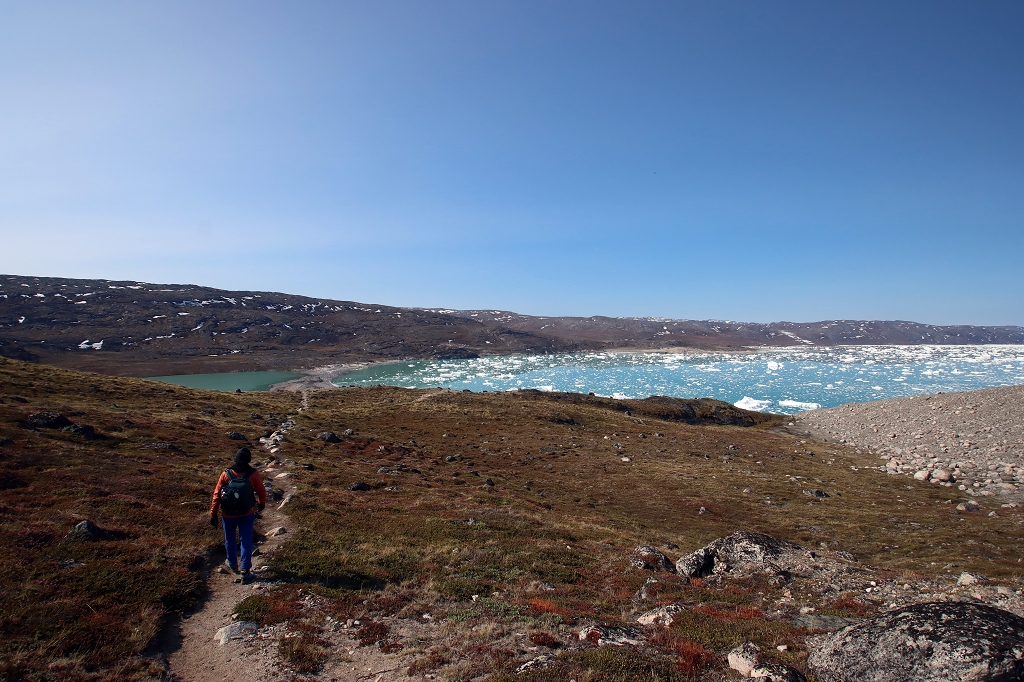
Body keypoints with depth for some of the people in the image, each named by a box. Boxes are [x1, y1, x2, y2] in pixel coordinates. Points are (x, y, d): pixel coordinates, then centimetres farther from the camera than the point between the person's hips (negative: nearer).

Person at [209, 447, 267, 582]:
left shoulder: (226, 474, -13)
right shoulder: (253, 474, -15)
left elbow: (217, 495, -9)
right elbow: (261, 491, -3)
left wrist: (213, 514, 0)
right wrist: (261, 504, 18)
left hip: (228, 515, 1)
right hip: (247, 515, -1)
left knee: (229, 540, 23)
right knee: (246, 542, 9)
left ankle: (232, 564, 42)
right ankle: (245, 571, 8)